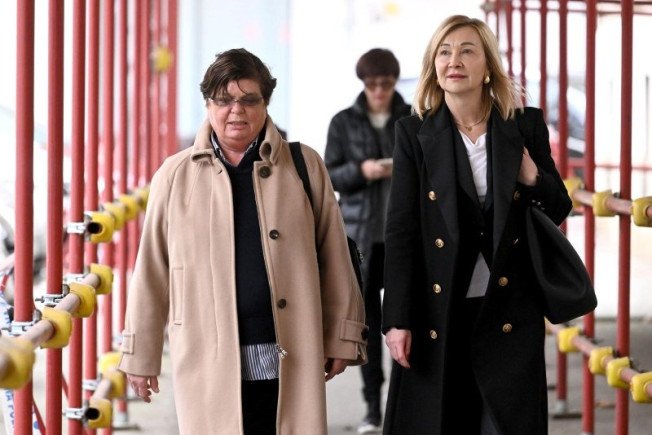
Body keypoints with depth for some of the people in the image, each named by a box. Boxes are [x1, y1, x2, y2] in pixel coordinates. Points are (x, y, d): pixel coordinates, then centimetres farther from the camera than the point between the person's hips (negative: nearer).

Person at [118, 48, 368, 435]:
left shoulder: (305, 166, 8)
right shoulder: (176, 176, 8)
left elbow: (334, 257, 9)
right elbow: (152, 271, 9)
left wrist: (341, 337, 6)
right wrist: (141, 354, 8)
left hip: (289, 360, 0)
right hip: (210, 363, 0)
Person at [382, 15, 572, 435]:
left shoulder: (526, 125, 3)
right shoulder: (414, 134, 1)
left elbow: (559, 211, 12)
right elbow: (401, 231, -1)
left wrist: (534, 179, -11)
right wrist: (398, 319, -6)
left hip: (508, 313, 0)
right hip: (438, 315, 0)